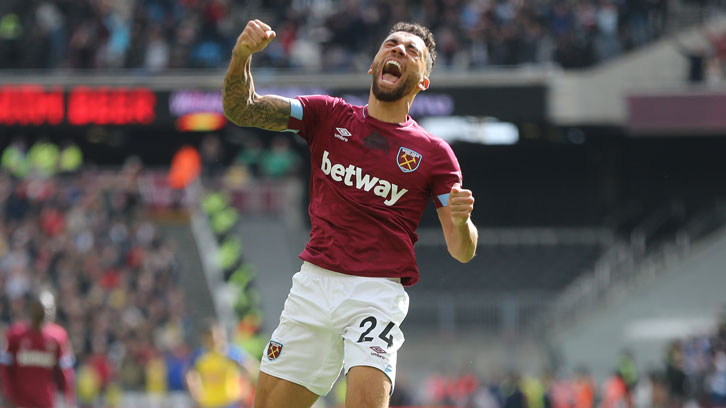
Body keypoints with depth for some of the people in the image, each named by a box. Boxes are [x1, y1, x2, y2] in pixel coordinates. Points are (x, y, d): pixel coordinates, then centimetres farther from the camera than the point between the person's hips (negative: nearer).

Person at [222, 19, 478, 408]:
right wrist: (242, 55, -19)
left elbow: (462, 251, 1)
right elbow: (241, 109, 1)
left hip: (377, 292, -3)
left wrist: (460, 221, -23)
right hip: (313, 284, 3)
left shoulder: (434, 154, 2)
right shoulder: (330, 116, 8)